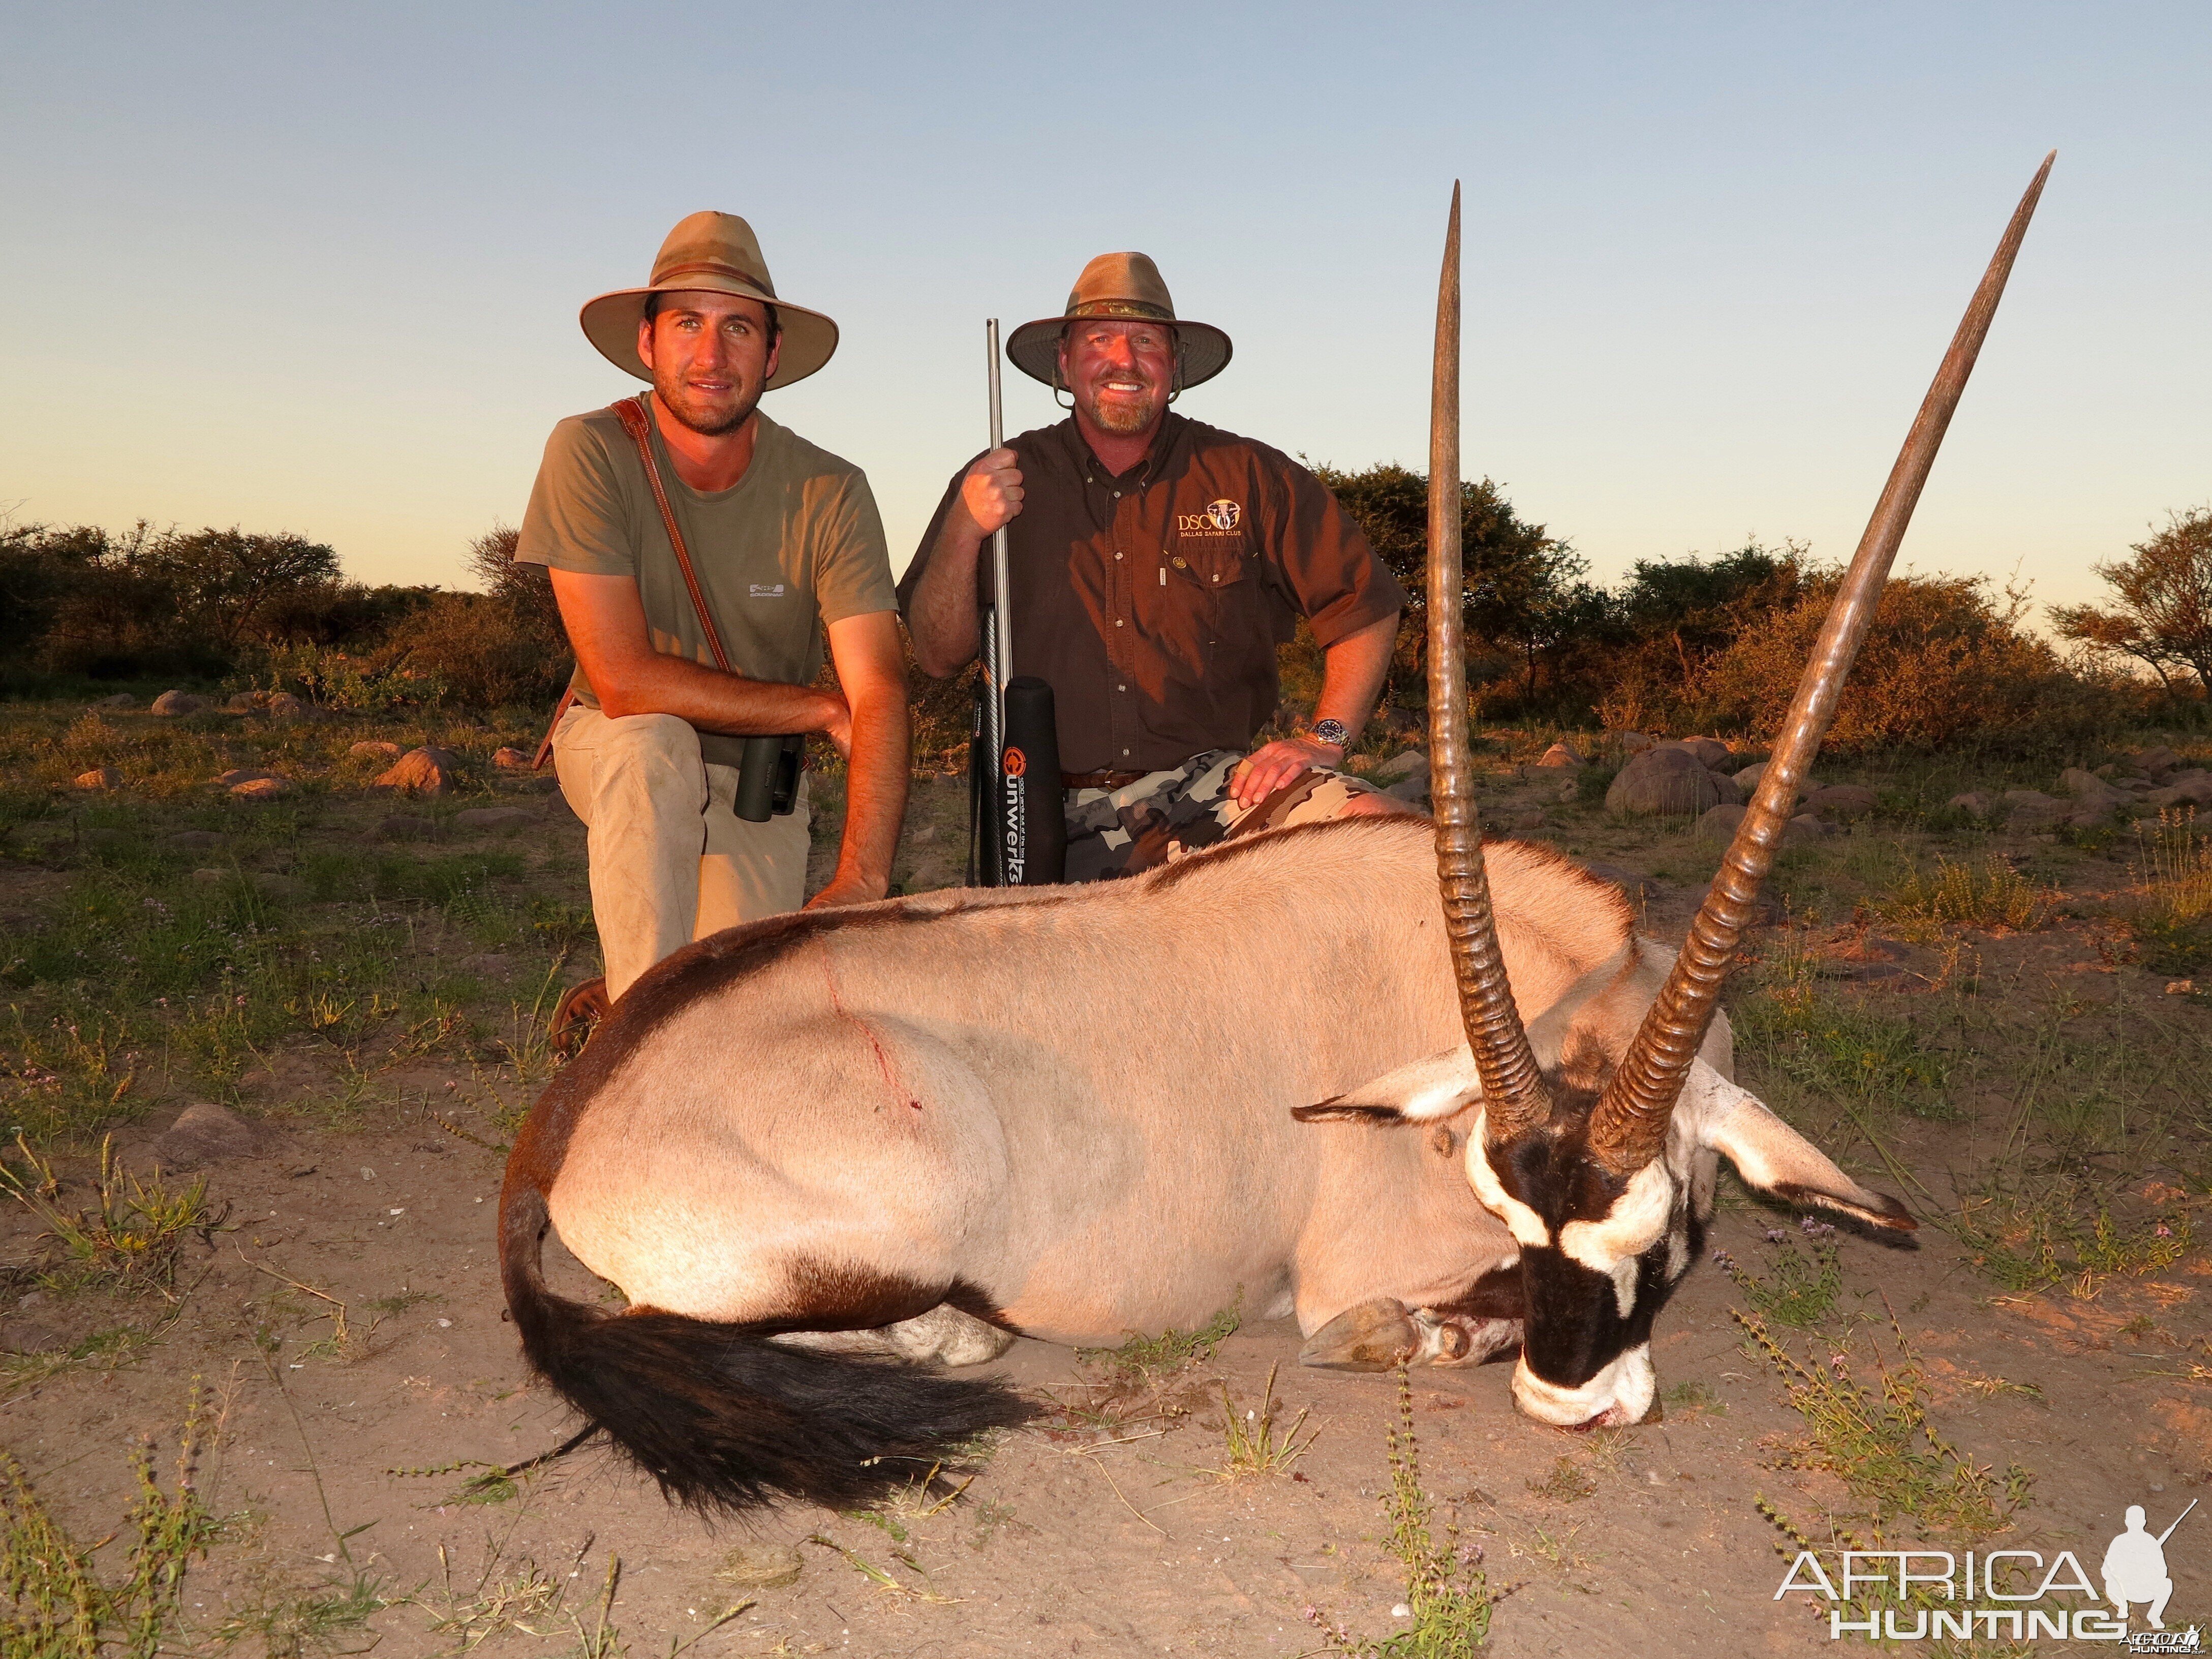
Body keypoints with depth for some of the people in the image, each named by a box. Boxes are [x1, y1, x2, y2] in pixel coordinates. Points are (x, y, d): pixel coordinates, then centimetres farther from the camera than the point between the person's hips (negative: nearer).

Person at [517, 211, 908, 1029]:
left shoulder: (830, 493, -18)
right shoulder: (591, 453, -21)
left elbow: (879, 694, -27)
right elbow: (623, 681, -27)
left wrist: (860, 882, -42)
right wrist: (822, 708, -22)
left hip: (758, 779, 2)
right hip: (613, 751, -1)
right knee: (652, 743, -36)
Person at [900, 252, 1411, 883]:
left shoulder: (1249, 477, 5)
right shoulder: (999, 482, 8)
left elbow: (1367, 608, 9)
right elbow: (937, 658, 5)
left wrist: (1322, 739, -4)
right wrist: (965, 531, -10)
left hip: (1217, 785, 0)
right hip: (1061, 817, 1)